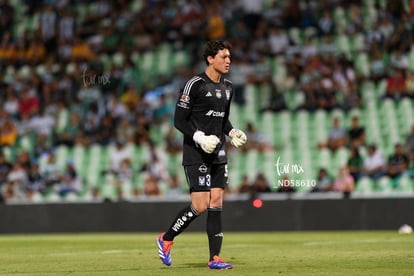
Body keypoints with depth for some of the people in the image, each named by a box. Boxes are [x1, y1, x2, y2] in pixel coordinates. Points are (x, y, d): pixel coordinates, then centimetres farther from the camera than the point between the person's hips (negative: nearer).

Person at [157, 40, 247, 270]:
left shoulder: (227, 87, 12)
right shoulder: (195, 85, -11)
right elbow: (179, 120, -11)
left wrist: (232, 132, 5)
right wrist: (200, 138, -23)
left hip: (218, 154, 7)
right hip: (196, 154, -7)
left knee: (216, 203, 1)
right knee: (200, 205, -11)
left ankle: (214, 258, 3)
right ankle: (166, 239, 11)